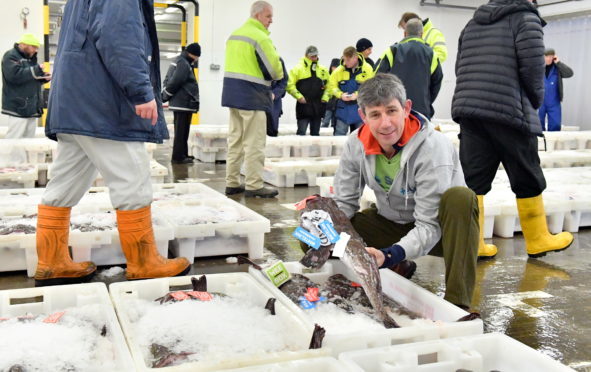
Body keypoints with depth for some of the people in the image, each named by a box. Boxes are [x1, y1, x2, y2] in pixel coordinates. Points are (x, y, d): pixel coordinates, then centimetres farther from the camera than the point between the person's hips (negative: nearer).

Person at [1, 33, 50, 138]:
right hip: (17, 109, -8)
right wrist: (36, 70, -17)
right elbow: (14, 75, -21)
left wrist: (44, 77, 7)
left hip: (32, 108, 8)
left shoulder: (31, 58, 21)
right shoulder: (10, 56, -5)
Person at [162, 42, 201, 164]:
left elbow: (167, 79, 20)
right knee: (181, 132, -5)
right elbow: (175, 82, -20)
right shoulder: (184, 64, -16)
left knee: (181, 131, 16)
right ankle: (178, 157, -1)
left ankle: (183, 154, 23)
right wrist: (165, 96, -9)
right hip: (184, 103, -10)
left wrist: (164, 94, 16)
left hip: (178, 103, 10)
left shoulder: (177, 61, 17)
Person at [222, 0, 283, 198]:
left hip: (232, 92, 9)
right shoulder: (260, 37, -13)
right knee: (254, 143, -4)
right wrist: (276, 76, 8)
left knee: (235, 139, 12)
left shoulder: (234, 34, 15)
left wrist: (257, 75, 8)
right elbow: (275, 69, -13)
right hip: (251, 95, -9)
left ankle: (232, 183, 16)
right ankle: (254, 186, -1)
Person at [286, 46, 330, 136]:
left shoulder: (323, 70, 11)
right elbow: (290, 85, -5)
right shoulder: (298, 68, -2)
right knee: (301, 132, -9)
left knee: (315, 133, 11)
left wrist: (325, 97, 4)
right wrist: (299, 96, -13)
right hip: (303, 106, -4)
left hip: (318, 107, 4)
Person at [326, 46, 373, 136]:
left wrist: (358, 94, -20)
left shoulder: (367, 69, -7)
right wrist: (341, 95, -14)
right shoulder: (339, 70, -2)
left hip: (361, 109, -1)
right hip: (343, 108, 1)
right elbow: (331, 86, 3)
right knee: (339, 133, 2)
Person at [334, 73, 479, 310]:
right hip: (389, 224, 5)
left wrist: (390, 255, -45)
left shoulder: (433, 148, -28)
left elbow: (429, 226, -29)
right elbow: (343, 203, -3)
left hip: (434, 230, -4)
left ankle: (457, 304, -32)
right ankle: (398, 268, 8)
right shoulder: (356, 144, -13)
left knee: (460, 197, -38)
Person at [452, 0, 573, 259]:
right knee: (527, 179, 8)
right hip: (509, 111, -5)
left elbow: (460, 69, 17)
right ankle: (537, 240, 21)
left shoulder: (472, 24, 21)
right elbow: (532, 67, -8)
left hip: (467, 109, 6)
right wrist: (536, 99, 9)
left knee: (473, 179, 5)